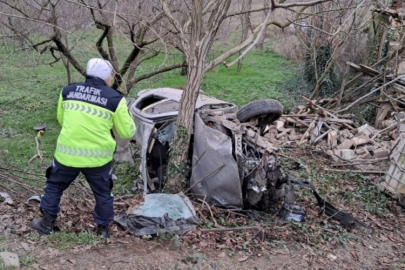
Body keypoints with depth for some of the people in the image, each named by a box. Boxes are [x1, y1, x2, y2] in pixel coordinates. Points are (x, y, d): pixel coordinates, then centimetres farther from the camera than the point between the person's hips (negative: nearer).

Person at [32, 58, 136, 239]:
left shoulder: (67, 91, 3)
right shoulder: (115, 99, -7)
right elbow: (127, 132, -1)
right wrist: (126, 115, 18)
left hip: (67, 153, 2)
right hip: (98, 157, -2)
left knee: (54, 186, 24)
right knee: (103, 193, 19)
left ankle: (47, 223, 32)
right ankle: (103, 229, 31)